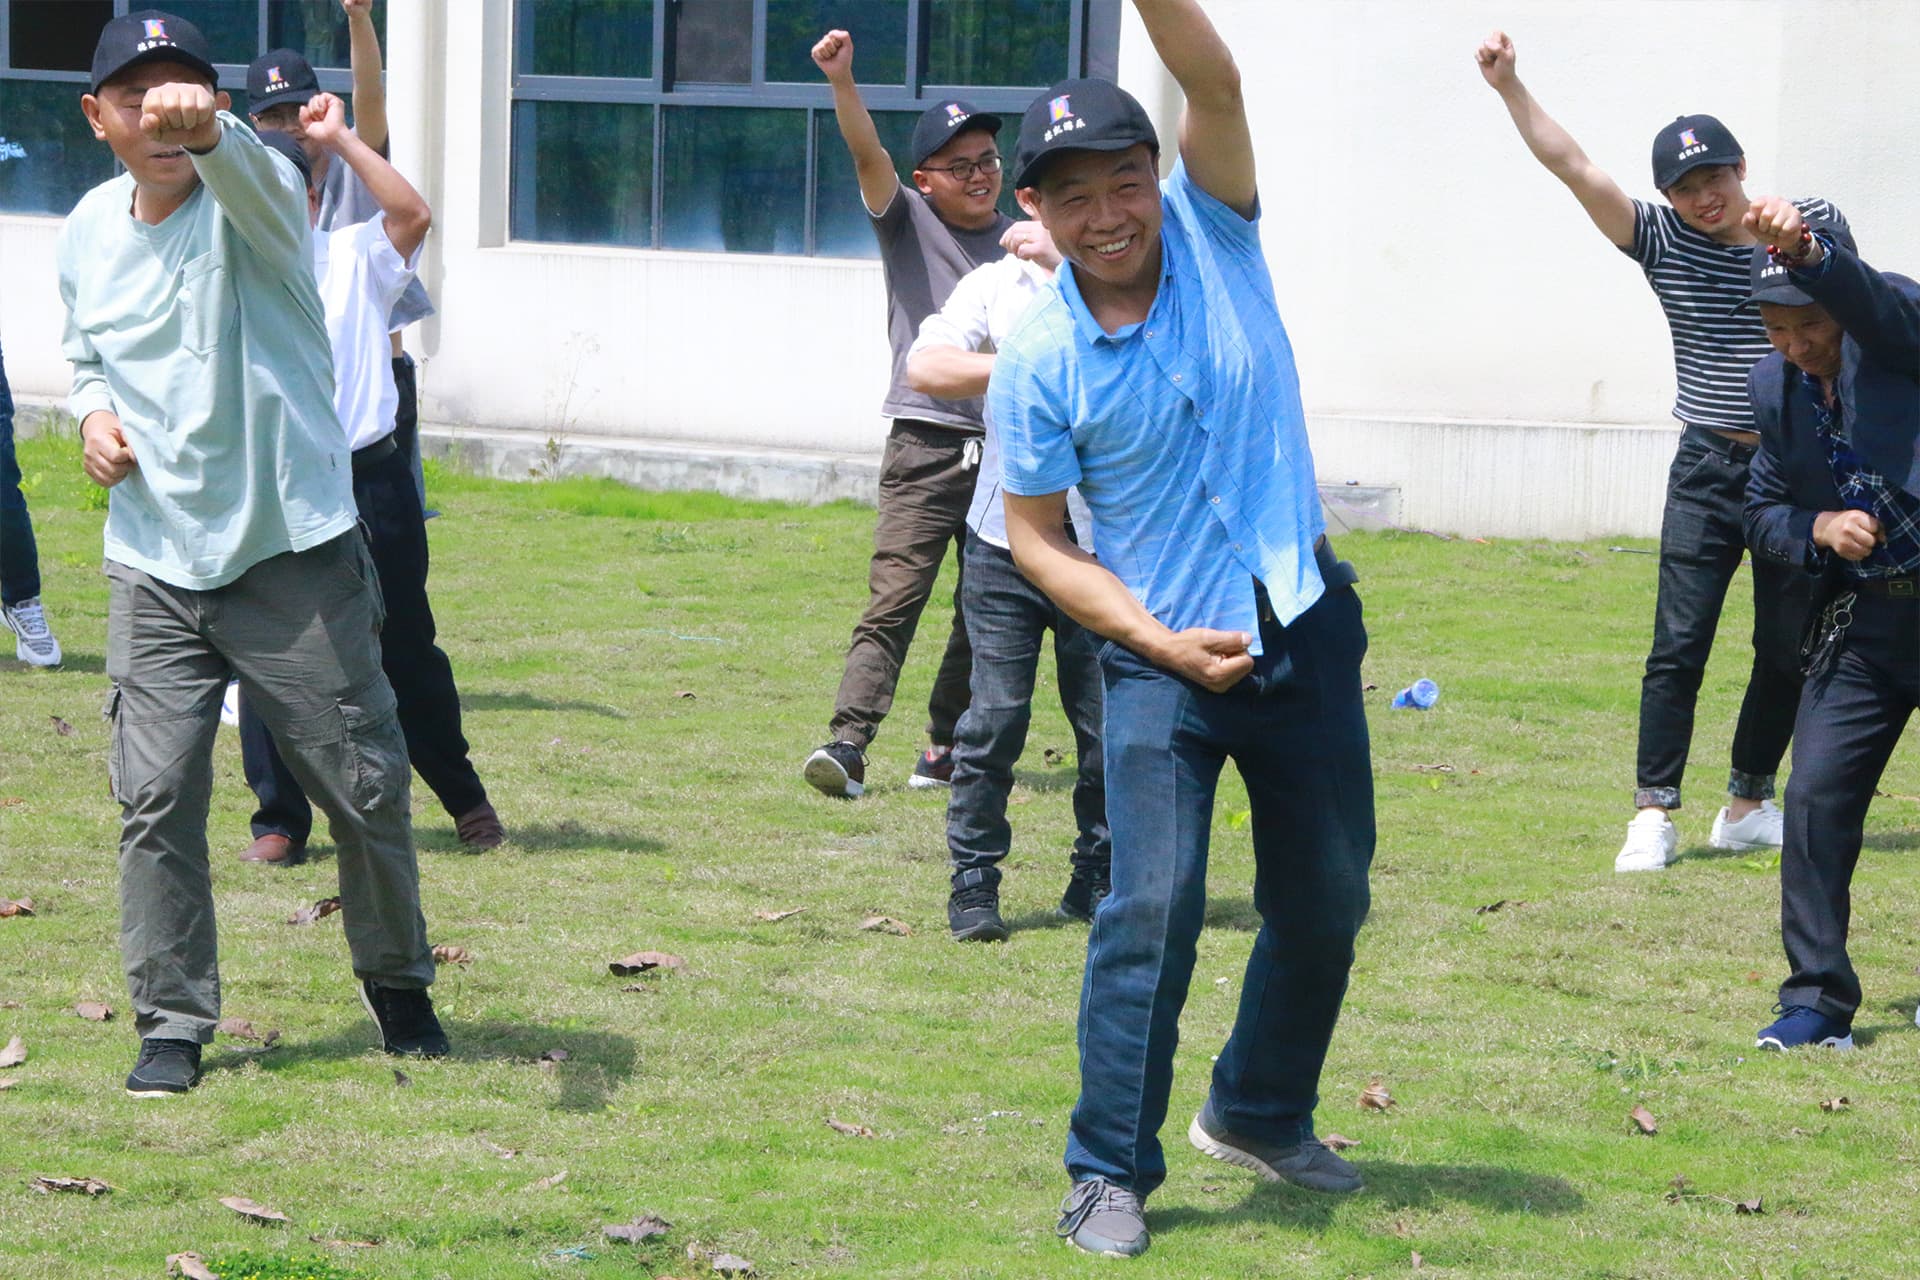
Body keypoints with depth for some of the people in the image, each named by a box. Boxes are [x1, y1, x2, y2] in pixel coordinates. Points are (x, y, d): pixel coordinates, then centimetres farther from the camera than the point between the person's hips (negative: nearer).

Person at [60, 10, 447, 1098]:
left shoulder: (253, 200, -12)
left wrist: (207, 130, -62)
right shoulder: (88, 233, 6)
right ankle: (174, 1025, 9)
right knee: (156, 796, -3)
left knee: (367, 784, 4)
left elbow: (250, 172, -38)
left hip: (294, 556, -4)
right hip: (155, 568, 4)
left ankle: (397, 980, 28)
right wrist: (94, 411, 1)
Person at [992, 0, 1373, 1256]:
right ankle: (1111, 1172, -3)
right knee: (1154, 905, -14)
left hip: (1306, 634, 3)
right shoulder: (1038, 362, -9)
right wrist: (1160, 641, -13)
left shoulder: (1214, 234, -5)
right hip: (1162, 655, -3)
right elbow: (1037, 540, -3)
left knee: (1326, 899, 13)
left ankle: (1261, 1115, 35)